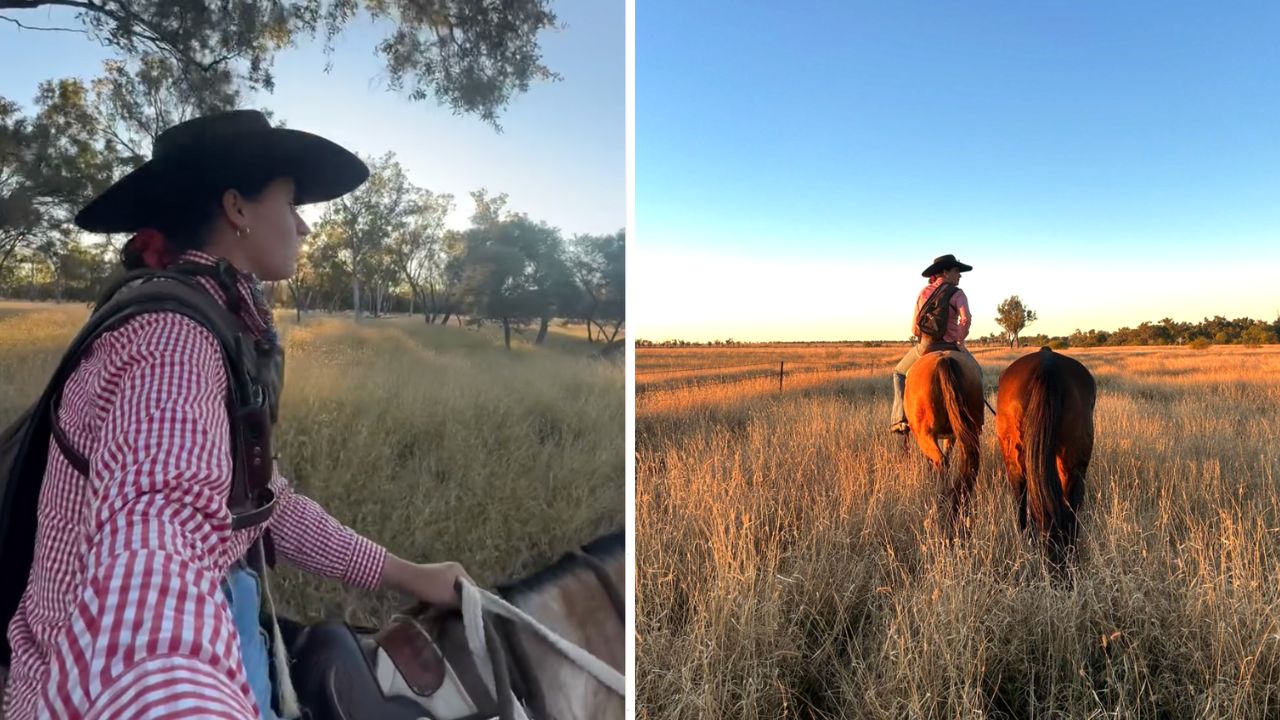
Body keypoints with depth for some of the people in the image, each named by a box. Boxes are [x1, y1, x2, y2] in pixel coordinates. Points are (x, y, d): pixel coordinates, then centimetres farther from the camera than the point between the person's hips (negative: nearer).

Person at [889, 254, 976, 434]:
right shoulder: (957, 293, -4)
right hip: (950, 346, -2)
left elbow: (914, 328, 7)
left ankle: (901, 418, 8)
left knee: (899, 373, 24)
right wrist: (960, 340, -9)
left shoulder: (924, 292, 8)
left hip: (924, 347, 2)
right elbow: (966, 319, -23)